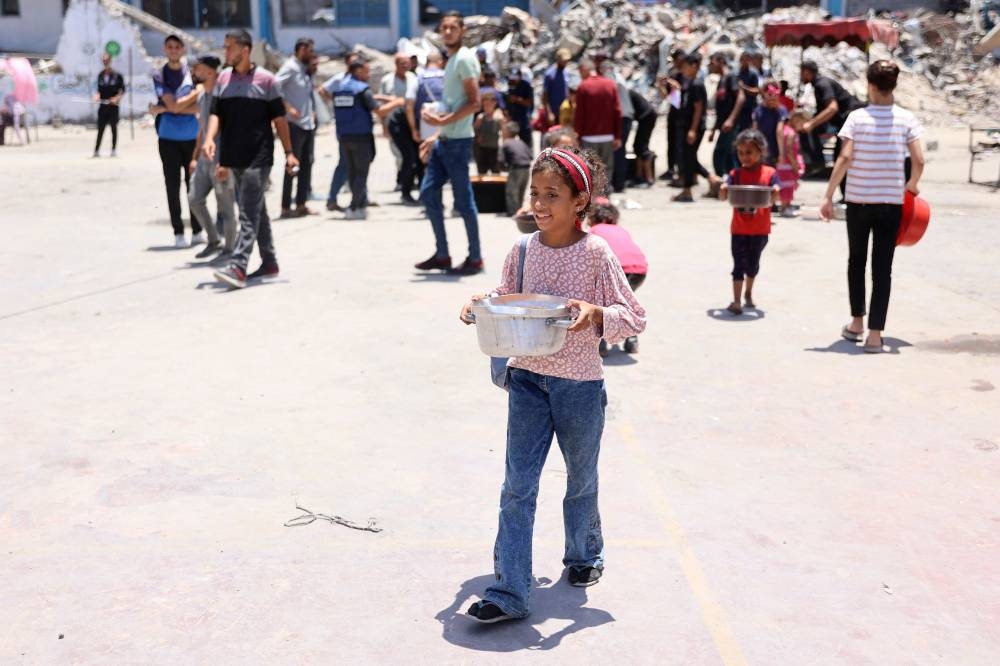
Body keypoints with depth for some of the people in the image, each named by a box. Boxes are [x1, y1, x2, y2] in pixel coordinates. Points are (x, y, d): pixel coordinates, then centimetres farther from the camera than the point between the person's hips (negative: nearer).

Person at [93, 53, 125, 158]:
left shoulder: (116, 75, -3)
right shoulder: (100, 75, 9)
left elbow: (122, 89, -2)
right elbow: (99, 89, 16)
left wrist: (117, 97, -17)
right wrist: (97, 95, -3)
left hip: (113, 105, -3)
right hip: (103, 105, 3)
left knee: (114, 127, 4)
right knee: (100, 128, 2)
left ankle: (114, 150, 10)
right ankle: (96, 150, 3)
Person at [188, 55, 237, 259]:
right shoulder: (201, 95, 13)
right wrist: (195, 157, 19)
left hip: (221, 160, -8)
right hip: (205, 159, 8)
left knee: (225, 207, -1)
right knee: (194, 199, 5)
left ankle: (229, 248, 10)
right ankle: (214, 240, 18)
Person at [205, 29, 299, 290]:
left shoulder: (265, 79, -3)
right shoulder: (223, 79, 10)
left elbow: (279, 118, -1)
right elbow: (216, 113, 6)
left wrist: (289, 152, -2)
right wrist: (209, 139, -12)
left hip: (258, 158, -6)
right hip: (234, 158, 6)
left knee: (249, 213, -11)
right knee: (256, 211, 13)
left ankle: (238, 268, -18)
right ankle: (269, 263, 22)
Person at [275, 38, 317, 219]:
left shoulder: (305, 70, 15)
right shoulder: (290, 67, -10)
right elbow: (275, 86, -21)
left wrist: (312, 110, 11)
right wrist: (288, 107, -23)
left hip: (308, 124, 8)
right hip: (295, 123, -8)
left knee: (307, 164, 10)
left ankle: (301, 204, 18)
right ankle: (286, 207, 1)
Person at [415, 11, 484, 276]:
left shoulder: (465, 58, -10)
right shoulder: (452, 60, 17)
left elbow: (474, 103, -18)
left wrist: (443, 120, -21)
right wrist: (437, 133, 17)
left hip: (458, 142, -10)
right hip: (444, 140, 10)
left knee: (463, 200, -3)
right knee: (428, 192, 9)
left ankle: (475, 258, 6)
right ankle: (442, 254, 16)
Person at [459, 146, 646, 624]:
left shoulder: (596, 253, -12)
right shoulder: (523, 250, 0)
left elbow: (634, 318, -10)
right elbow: (506, 301, 15)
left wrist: (595, 312, -28)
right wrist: (482, 304, -6)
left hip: (579, 384, -2)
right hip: (527, 378, 3)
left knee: (581, 478, 18)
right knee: (517, 486, -2)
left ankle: (584, 553, 44)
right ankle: (509, 592, 1)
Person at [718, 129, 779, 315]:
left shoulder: (769, 173, -3)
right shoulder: (735, 174, -2)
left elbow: (774, 198, -7)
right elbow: (724, 196, -10)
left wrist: (775, 193, -28)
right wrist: (723, 191, -31)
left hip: (760, 229, 1)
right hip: (739, 228, -1)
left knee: (753, 263, 16)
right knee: (739, 264, -3)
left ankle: (748, 294, 37)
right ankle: (736, 301, -2)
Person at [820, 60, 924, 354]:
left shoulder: (857, 117, -7)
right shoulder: (906, 118, -3)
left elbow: (844, 158, -14)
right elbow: (918, 161, -7)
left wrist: (828, 196, -11)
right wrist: (912, 185, 13)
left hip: (859, 201, -1)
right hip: (891, 203, 1)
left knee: (857, 261, 19)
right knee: (883, 268, 4)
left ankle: (857, 322, 25)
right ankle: (875, 334, 3)